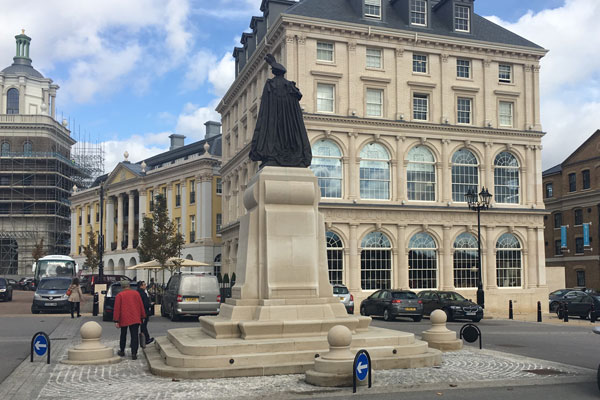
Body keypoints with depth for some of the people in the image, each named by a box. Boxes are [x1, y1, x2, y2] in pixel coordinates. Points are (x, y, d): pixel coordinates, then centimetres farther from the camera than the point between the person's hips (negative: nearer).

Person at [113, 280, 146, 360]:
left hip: (124, 319, -1)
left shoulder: (119, 295, -2)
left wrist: (116, 321, -5)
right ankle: (134, 354, -7)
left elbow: (117, 308, -6)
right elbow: (141, 306, 7)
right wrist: (142, 317, 14)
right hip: (135, 319, 1)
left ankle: (122, 351, 29)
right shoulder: (136, 293, 5)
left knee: (123, 335, 17)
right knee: (134, 336, -1)